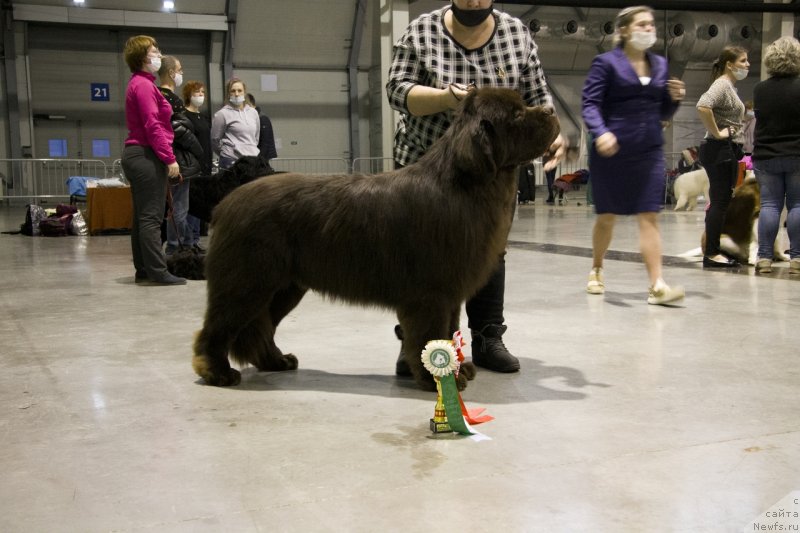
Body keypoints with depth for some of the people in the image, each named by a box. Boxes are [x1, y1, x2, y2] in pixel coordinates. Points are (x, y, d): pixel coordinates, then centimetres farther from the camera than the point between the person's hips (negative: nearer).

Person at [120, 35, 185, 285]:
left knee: (142, 217, 11)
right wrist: (170, 158, -19)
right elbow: (153, 126, -19)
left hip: (136, 154, 11)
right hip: (147, 156, -11)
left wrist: (165, 156, 18)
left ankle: (143, 270, 17)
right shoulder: (144, 85, -12)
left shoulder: (138, 84, 20)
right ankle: (158, 271, -9)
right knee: (151, 217, -10)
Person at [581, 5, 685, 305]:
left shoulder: (660, 64, 14)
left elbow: (663, 114, 19)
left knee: (649, 217, -4)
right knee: (607, 216, 8)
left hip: (649, 151, 4)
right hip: (611, 150, -3)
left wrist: (674, 99, -2)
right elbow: (590, 103, -10)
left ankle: (657, 286, -8)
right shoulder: (606, 62, -2)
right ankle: (596, 271, 31)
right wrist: (601, 132, -27)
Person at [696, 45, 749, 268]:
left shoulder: (730, 86, 18)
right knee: (720, 202, -8)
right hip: (720, 150, -10)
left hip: (728, 151, 10)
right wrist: (717, 133, -22)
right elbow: (703, 107, -31)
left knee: (721, 203, 10)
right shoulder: (722, 85, -12)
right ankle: (711, 254, -5)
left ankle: (714, 251, 15)